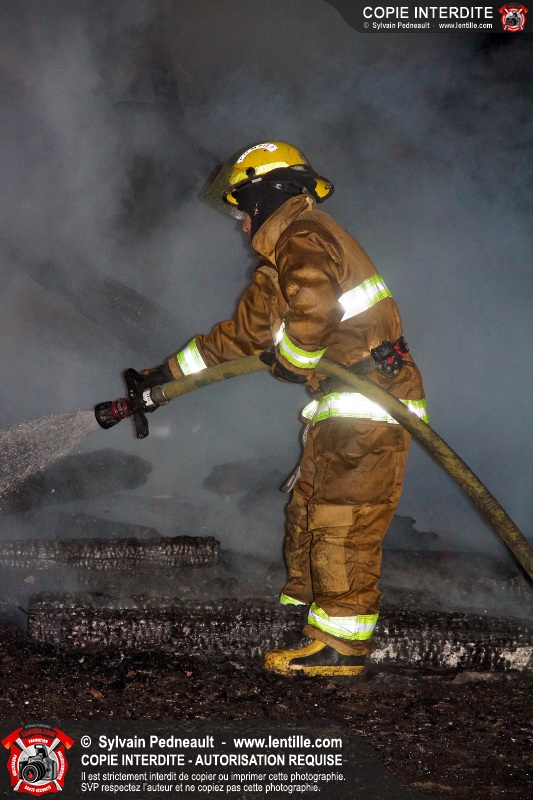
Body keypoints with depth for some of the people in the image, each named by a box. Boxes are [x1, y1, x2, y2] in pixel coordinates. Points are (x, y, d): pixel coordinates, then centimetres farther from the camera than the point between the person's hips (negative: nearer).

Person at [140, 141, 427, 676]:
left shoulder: (303, 234, -10)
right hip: (342, 409, 10)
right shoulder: (279, 261, 24)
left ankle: (341, 647, -1)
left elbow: (313, 305, -32)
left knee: (341, 522, -7)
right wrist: (170, 371, 31)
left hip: (367, 402, -10)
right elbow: (244, 332, 31)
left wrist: (292, 360, -14)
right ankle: (301, 608, 29)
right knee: (307, 514, 17)